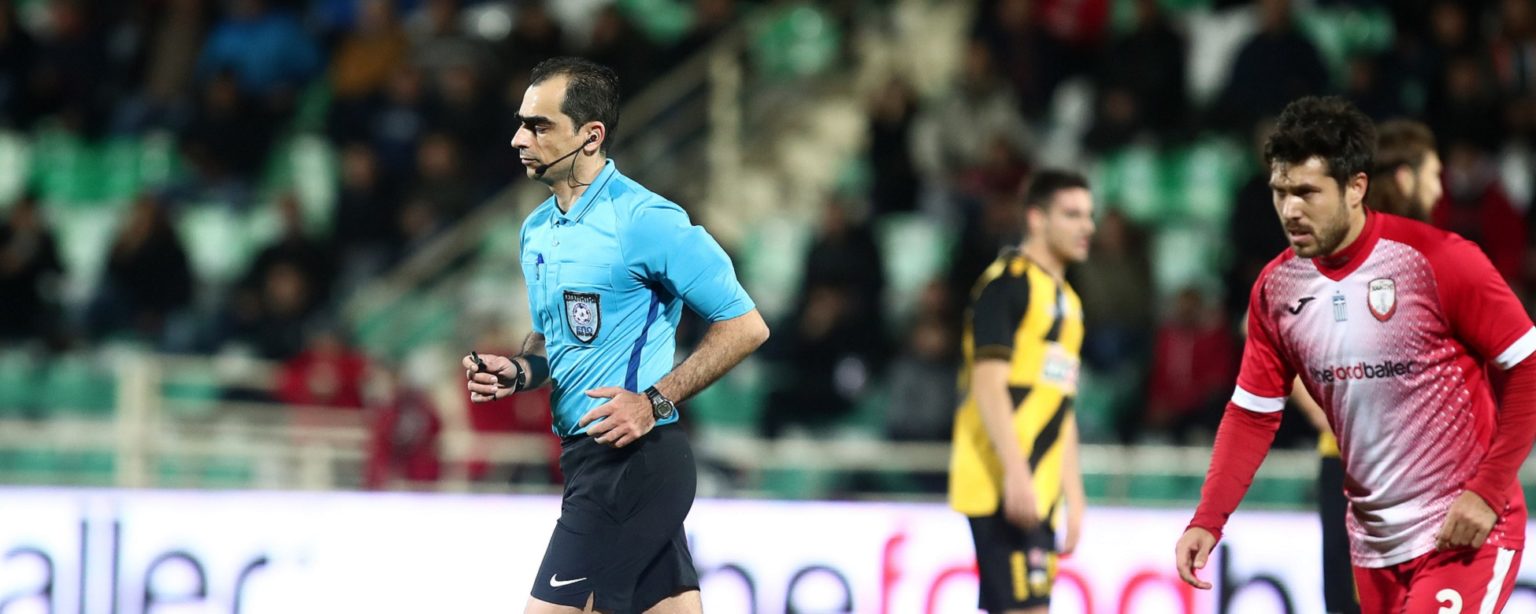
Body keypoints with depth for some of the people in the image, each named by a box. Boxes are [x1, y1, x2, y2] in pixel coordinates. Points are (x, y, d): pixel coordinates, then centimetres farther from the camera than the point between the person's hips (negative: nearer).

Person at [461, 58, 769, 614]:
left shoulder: (645, 220, -14)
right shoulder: (536, 230, 13)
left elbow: (745, 326, -13)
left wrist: (654, 402, -18)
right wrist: (517, 373, 4)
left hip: (633, 459, -9)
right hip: (586, 458, 9)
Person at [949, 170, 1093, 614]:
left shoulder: (1066, 300, 21)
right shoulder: (1008, 281, -6)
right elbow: (988, 383, -15)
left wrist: (1074, 499, 20)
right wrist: (1015, 471, -23)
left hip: (1037, 493, 9)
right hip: (1002, 486, -9)